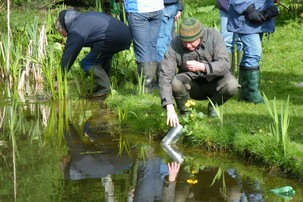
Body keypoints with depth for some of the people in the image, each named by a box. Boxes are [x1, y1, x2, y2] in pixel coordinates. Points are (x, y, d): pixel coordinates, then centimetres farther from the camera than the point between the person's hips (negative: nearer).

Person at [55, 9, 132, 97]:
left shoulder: (76, 31, 0)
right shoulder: (85, 16, 26)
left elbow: (68, 56, 0)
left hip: (113, 39, -9)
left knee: (87, 63, 0)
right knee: (105, 54, 36)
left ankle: (104, 88, 3)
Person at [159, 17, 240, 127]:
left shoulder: (214, 36, -20)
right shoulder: (175, 46, -22)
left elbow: (225, 64, -26)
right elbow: (165, 76, -26)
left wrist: (202, 67, -44)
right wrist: (170, 108, -37)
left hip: (214, 81, 0)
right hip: (192, 84, 0)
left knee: (231, 85, -31)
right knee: (176, 82, -32)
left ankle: (213, 107, 2)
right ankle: (185, 113, -2)